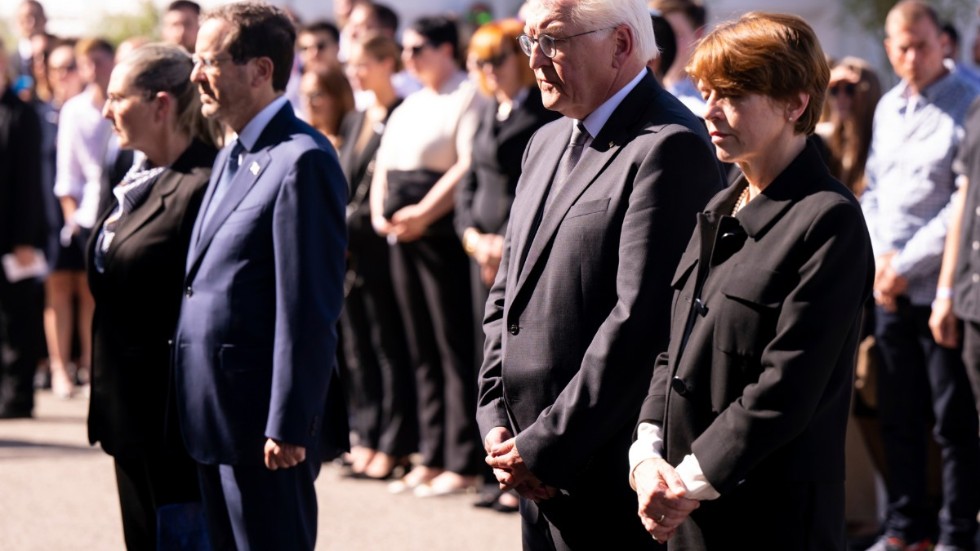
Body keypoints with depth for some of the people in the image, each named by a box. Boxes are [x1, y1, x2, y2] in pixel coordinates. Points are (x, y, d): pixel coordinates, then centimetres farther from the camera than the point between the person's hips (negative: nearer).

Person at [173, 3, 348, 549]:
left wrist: (287, 426, -20)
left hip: (265, 425, -9)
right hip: (217, 421, 9)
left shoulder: (302, 161, -15)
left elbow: (309, 309, -18)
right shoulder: (232, 158, 16)